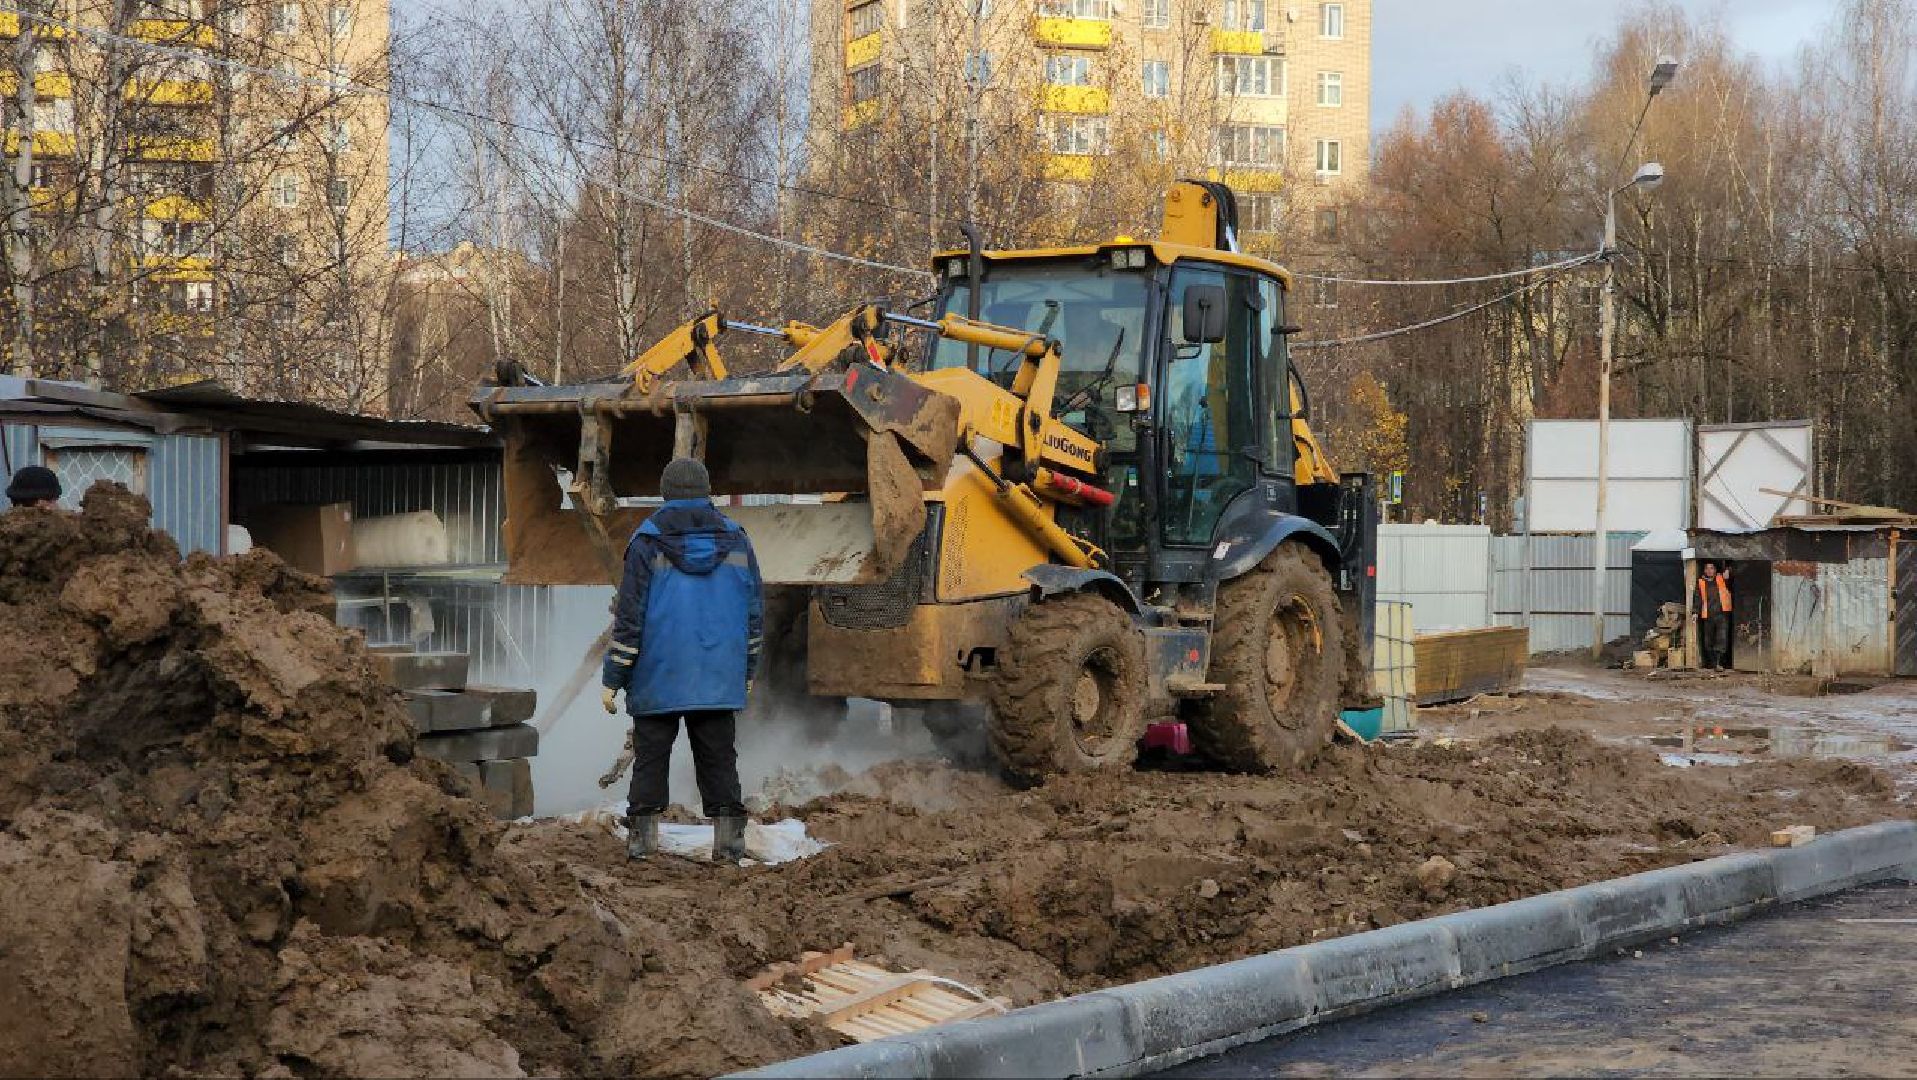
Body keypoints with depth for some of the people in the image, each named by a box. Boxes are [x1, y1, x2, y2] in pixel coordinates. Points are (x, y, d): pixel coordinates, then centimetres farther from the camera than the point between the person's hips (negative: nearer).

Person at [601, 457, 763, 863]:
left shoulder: (648, 542, -6)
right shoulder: (735, 540, 5)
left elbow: (629, 616, -7)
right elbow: (754, 611, 9)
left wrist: (613, 678, -2)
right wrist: (748, 670, 19)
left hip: (658, 677, -2)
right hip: (719, 678, 2)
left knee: (650, 756, 6)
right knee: (718, 758, 6)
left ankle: (642, 836, 4)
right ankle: (729, 838, 0)